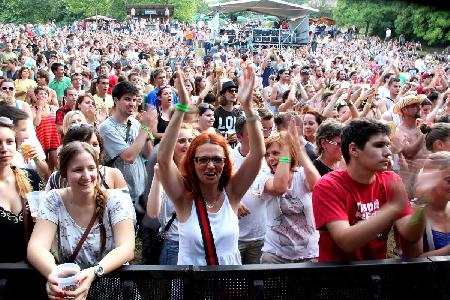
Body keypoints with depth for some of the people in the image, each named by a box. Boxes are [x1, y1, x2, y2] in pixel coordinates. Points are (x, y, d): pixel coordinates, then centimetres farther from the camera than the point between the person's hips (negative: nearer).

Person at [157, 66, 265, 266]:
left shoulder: (231, 193, -3)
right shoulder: (184, 197, -6)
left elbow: (258, 152, -11)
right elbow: (163, 158, -21)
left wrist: (247, 106, -21)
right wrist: (181, 108, -25)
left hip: (231, 264, 2)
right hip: (189, 264, -1)